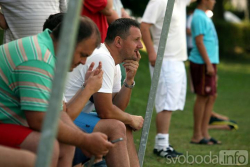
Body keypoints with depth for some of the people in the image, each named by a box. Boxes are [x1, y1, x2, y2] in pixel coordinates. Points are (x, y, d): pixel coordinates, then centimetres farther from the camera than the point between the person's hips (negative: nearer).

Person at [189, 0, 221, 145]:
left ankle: (204, 133, 15)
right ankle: (197, 136, 0)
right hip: (202, 63, -10)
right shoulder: (199, 17, -12)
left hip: (209, 63, 10)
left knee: (211, 97, 10)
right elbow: (199, 41, -18)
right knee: (203, 97, -6)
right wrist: (208, 64, -20)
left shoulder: (204, 17, 19)